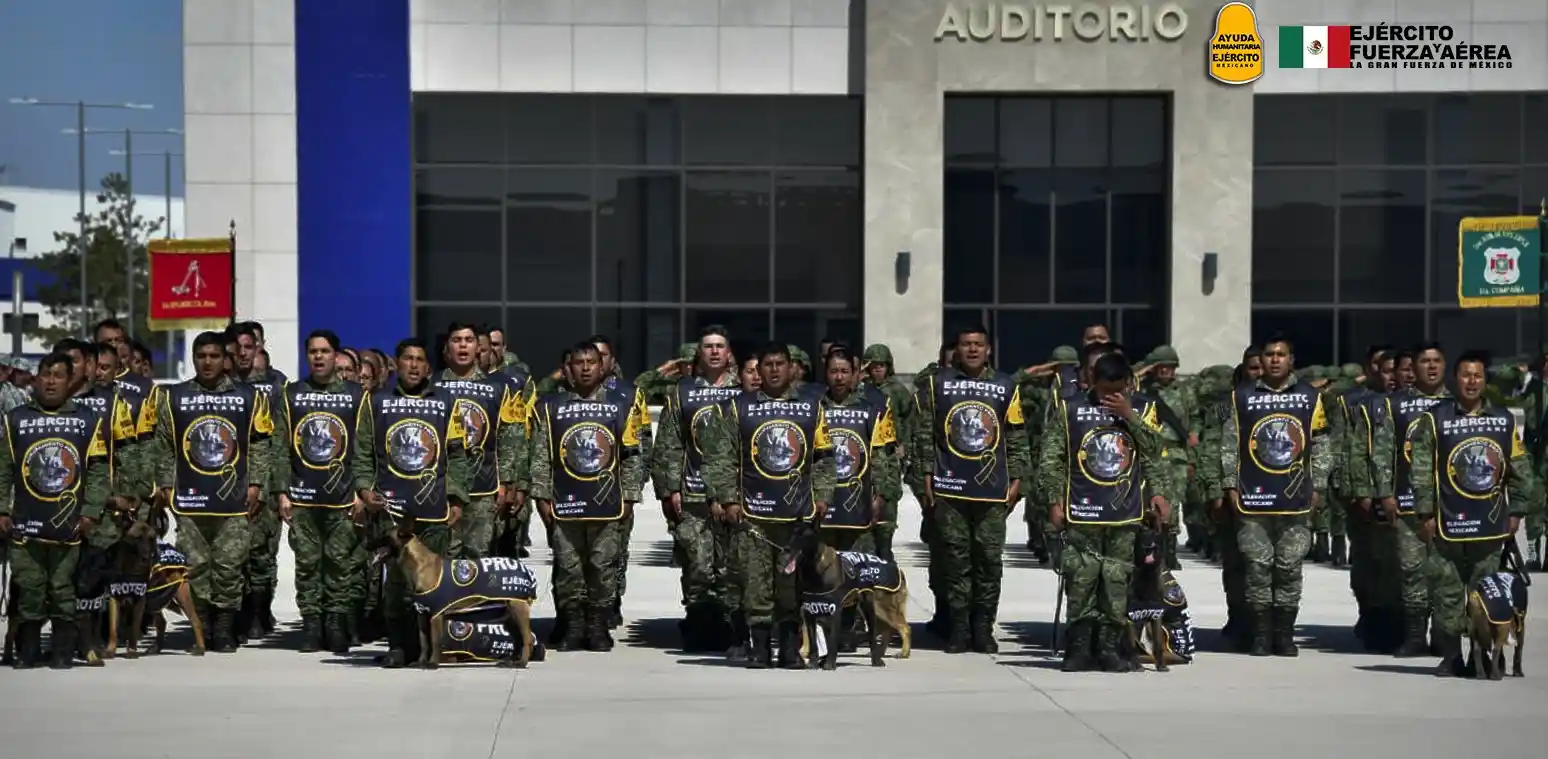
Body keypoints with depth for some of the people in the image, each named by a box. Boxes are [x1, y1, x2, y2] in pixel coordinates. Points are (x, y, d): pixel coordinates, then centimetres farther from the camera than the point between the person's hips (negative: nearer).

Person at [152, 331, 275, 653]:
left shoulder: (249, 397, 7)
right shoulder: (173, 397, 9)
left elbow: (259, 445, 7)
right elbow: (164, 446, 10)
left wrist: (255, 484, 1)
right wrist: (166, 485, 4)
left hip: (235, 500, -1)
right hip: (189, 499, 1)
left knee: (229, 565, -2)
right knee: (195, 565, 1)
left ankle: (225, 630, 6)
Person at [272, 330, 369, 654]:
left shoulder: (356, 395, 6)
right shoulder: (291, 394, 10)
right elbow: (280, 447, 7)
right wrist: (281, 491, 0)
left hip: (343, 497, -1)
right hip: (302, 496, 1)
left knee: (342, 563, -2)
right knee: (307, 563, 3)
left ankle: (338, 625, 3)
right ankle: (311, 625, 8)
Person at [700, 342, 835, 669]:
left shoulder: (812, 406, 10)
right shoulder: (738, 408, 5)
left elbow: (823, 457, 14)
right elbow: (723, 458, 5)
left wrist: (821, 495, 5)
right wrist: (728, 500, -2)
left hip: (800, 512, 1)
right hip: (753, 512, -1)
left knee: (795, 582, 2)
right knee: (756, 581, -2)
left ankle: (791, 645, 11)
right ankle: (759, 646, 5)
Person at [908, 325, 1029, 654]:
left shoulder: (1006, 387, 9)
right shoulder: (937, 384, 6)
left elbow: (1017, 438, 11)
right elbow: (924, 435, 6)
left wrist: (1016, 480, 5)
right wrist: (926, 478, 1)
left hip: (993, 490, 1)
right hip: (949, 489, -1)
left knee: (989, 558, 1)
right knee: (955, 558, 1)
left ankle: (983, 629, 10)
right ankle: (958, 628, 7)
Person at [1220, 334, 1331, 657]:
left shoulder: (1310, 398, 8)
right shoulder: (1242, 397, 6)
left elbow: (1320, 446, 10)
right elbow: (1229, 445, 7)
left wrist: (1318, 487, 5)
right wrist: (1230, 485, 1)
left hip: (1296, 498, 1)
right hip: (1253, 498, -1)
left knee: (1289, 567, 3)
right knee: (1257, 566, 0)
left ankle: (1285, 634, 10)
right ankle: (1261, 634, 6)